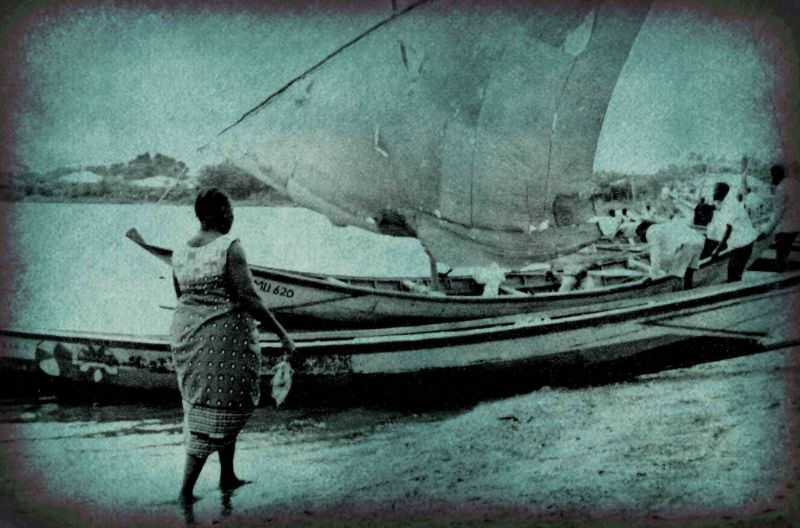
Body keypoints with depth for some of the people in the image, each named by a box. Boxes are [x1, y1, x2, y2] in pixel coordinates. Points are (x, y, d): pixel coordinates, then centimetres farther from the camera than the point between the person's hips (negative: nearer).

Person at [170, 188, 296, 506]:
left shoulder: (180, 253, 4)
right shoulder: (230, 248, -16)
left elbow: (181, 298, 12)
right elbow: (249, 300, -19)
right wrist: (282, 333, -11)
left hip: (189, 335, 8)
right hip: (225, 336, -8)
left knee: (223, 405, 22)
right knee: (216, 411, 2)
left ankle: (228, 477, 32)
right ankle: (185, 492, 4)